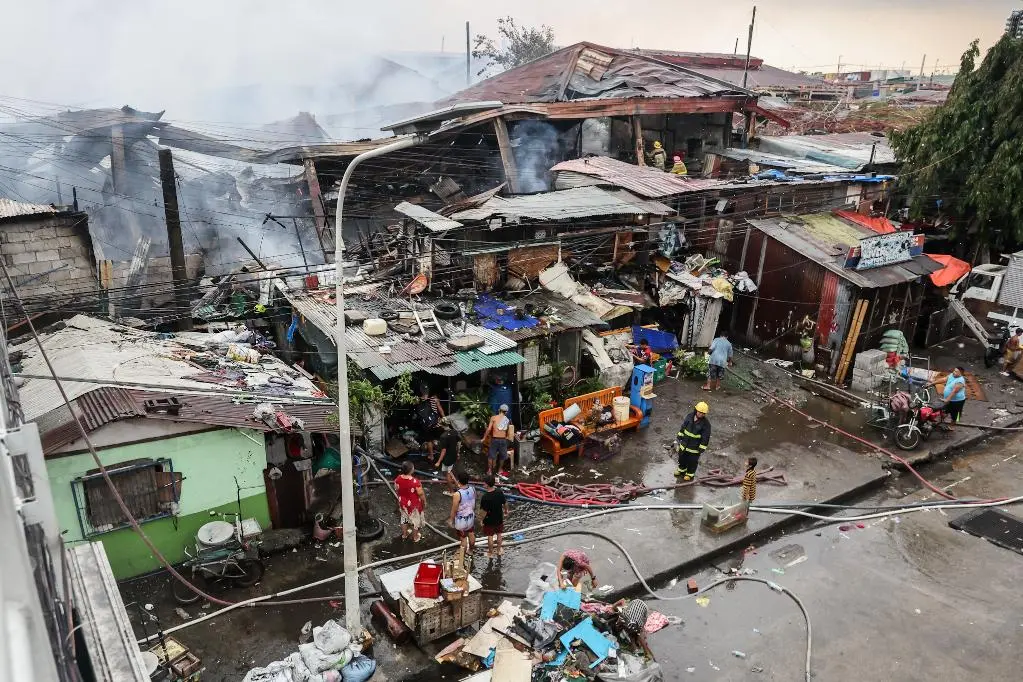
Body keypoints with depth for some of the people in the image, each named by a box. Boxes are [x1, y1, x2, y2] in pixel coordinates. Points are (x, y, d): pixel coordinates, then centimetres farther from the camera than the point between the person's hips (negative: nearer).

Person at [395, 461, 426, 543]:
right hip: (414, 504, -4)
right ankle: (415, 537, 41)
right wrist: (424, 502, -2)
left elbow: (397, 490, -1)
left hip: (403, 503, 5)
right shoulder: (415, 482, -35)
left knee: (404, 518, 29)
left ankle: (404, 534, 50)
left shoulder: (398, 479, -20)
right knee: (415, 520, 21)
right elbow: (421, 494, -22)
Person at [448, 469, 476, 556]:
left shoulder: (457, 494, -32)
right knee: (471, 534, 26)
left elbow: (454, 510, -20)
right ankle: (470, 550, 47)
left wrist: (451, 520, -3)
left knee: (463, 538, 15)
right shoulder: (473, 489, -14)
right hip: (471, 517, 6)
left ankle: (463, 554, 35)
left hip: (461, 520, -5)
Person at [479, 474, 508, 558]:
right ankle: (499, 550, 42)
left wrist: (481, 520, -7)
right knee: (499, 534, 24)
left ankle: (491, 553, 34)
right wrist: (506, 511, 15)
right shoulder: (500, 491, -17)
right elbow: (505, 503, -4)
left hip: (489, 520, -4)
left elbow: (484, 511, -24)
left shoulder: (485, 497, -32)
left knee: (490, 536, 17)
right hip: (499, 518, 4)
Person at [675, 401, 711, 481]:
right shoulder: (689, 416, -9)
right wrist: (679, 437, 9)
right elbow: (683, 427, 5)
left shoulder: (706, 423, -23)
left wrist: (702, 448, -15)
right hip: (684, 444, 5)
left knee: (692, 461, 14)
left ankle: (690, 474, 38)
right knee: (682, 457, 23)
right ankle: (681, 469, 49)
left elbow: (705, 437, -17)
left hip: (695, 447, -5)